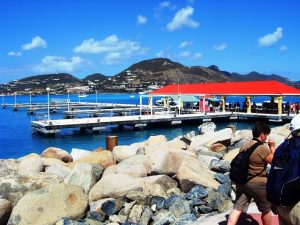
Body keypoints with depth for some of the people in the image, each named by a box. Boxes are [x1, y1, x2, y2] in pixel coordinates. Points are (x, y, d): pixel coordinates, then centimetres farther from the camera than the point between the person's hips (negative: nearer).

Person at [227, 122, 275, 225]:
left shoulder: (244, 146, 4)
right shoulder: (263, 149, -19)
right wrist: (272, 148, 3)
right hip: (258, 184, -6)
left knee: (237, 209, 5)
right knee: (266, 210, 16)